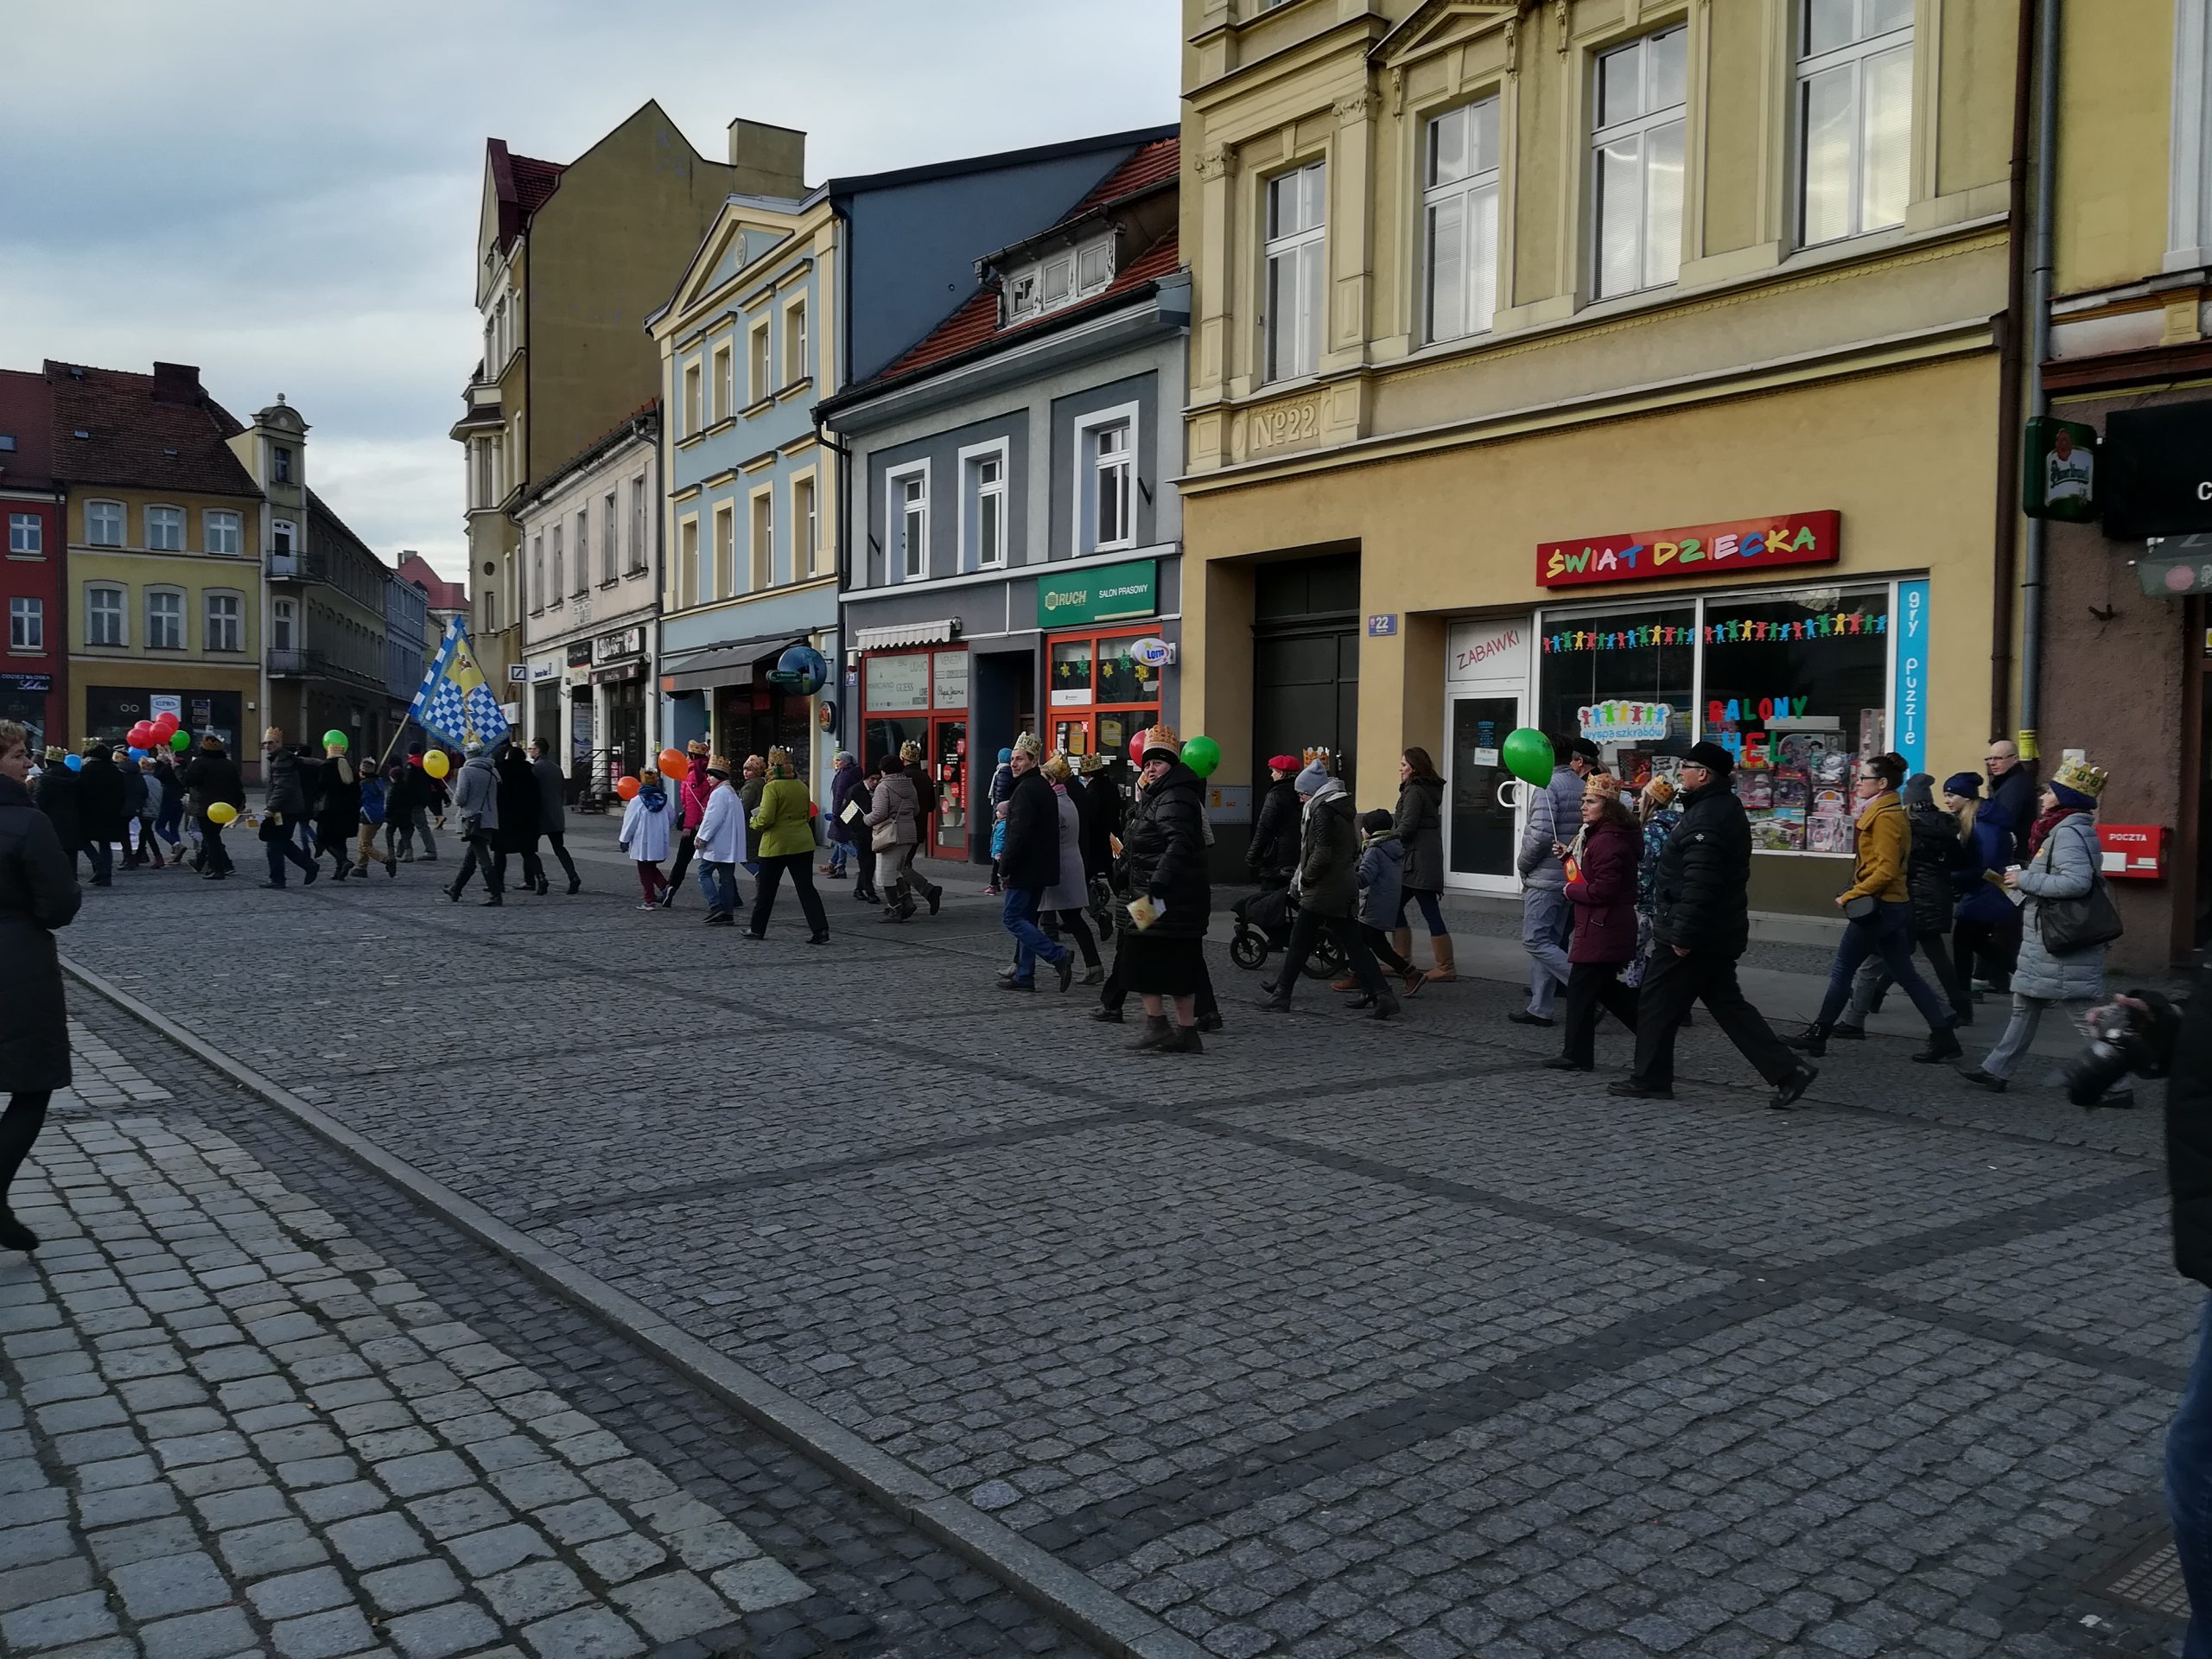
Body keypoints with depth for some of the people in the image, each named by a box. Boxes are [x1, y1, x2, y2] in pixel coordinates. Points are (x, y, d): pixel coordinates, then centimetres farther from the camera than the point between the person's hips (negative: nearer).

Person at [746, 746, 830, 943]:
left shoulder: (772, 787, -14)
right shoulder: (802, 787, 6)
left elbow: (765, 819, -18)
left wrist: (753, 822, 2)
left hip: (776, 845, -5)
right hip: (803, 844, 5)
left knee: (766, 889, 11)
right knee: (806, 888, 3)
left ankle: (757, 929, 23)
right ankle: (820, 930, -7)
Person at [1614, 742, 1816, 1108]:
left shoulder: (1705, 817, -20)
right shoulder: (1727, 808, 15)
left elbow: (1699, 883, -26)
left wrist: (1682, 934, -23)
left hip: (1694, 936, -10)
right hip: (1718, 933, 10)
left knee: (1656, 1002, 2)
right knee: (1727, 1003, 12)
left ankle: (1649, 1078, 12)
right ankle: (1787, 1071, 8)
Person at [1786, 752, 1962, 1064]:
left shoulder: (1885, 817, -16)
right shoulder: (1893, 813, 15)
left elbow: (1885, 870, -22)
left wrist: (1851, 895, -18)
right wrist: (1856, 892, 14)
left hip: (1877, 906, -10)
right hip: (1893, 904, 10)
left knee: (1841, 969, 0)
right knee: (1905, 974, 11)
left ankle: (1817, 1035, 7)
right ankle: (1943, 1036, 11)